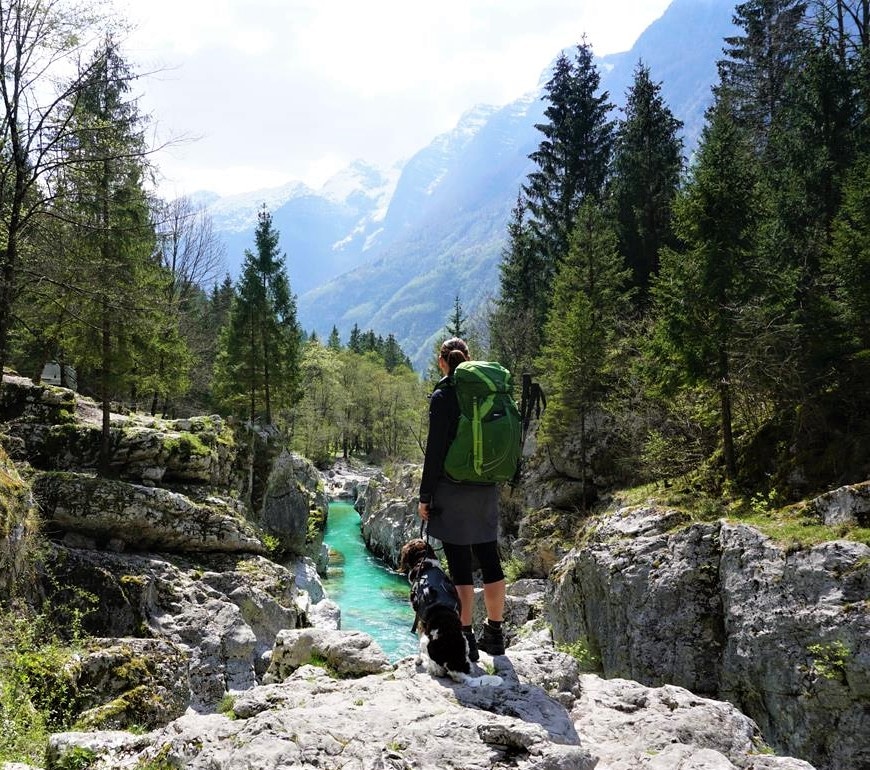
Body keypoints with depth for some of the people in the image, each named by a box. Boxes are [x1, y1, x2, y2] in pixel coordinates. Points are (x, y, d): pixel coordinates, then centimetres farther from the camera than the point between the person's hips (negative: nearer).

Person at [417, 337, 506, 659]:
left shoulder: (443, 395, -10)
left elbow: (435, 448, -13)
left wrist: (425, 495, -8)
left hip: (453, 489, -6)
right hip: (486, 489, 6)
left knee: (459, 564, -1)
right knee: (489, 560, 12)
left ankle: (465, 639, 4)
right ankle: (494, 635, 21)